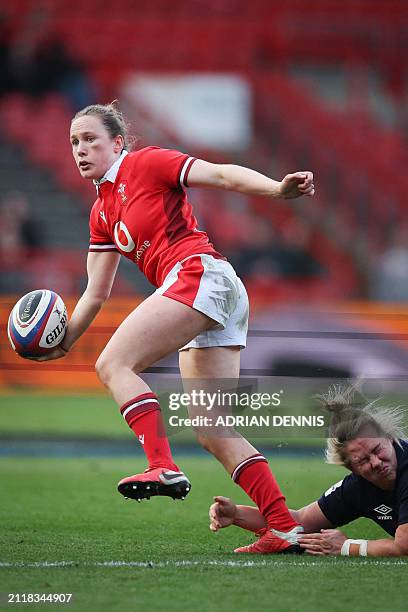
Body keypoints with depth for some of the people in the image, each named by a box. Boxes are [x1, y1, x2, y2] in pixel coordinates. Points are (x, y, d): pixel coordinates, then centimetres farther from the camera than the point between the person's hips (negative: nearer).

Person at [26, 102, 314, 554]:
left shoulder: (145, 164, 1)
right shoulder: (102, 213, 24)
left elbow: (223, 175, -7)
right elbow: (96, 293, 25)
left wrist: (278, 190, -21)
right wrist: (65, 341, 17)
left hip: (200, 275, -9)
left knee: (114, 365, -15)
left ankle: (163, 468, -25)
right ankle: (285, 527, -1)